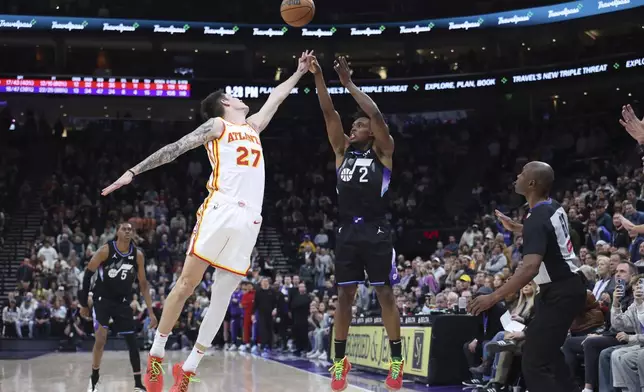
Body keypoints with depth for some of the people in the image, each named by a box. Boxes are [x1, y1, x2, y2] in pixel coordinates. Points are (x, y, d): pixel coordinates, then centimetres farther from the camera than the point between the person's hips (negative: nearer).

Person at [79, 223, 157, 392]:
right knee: (101, 338, -16)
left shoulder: (138, 255, -8)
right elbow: (88, 273, -8)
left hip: (123, 301, 3)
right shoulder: (106, 250, -17)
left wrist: (151, 312, -3)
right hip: (102, 299, -3)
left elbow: (143, 284, 1)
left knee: (132, 342, 1)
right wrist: (84, 303, -5)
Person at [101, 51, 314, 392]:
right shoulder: (216, 126, 9)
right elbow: (174, 149, 3)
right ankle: (155, 356, 4)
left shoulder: (253, 127, 27)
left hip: (248, 220, 6)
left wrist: (299, 73, 46)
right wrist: (134, 171, -4)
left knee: (222, 295, 2)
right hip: (219, 211, -6)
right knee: (187, 284, -6)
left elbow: (275, 98, 41)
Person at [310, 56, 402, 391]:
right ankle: (339, 360, 11)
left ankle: (397, 360, 5)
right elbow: (329, 114, 4)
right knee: (344, 295, 5)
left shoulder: (383, 152, 2)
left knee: (385, 294, -1)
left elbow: (377, 114, -12)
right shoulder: (342, 151, 13)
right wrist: (318, 77, -6)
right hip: (347, 232, 4)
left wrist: (348, 83, -9)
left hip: (376, 232, -4)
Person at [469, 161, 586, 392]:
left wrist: (494, 297, -37)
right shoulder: (554, 208, 5)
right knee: (547, 353, 24)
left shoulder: (537, 219, -23)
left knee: (534, 363, -11)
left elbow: (531, 268, -36)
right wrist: (515, 228, 31)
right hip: (568, 286, 10)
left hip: (559, 293, -10)